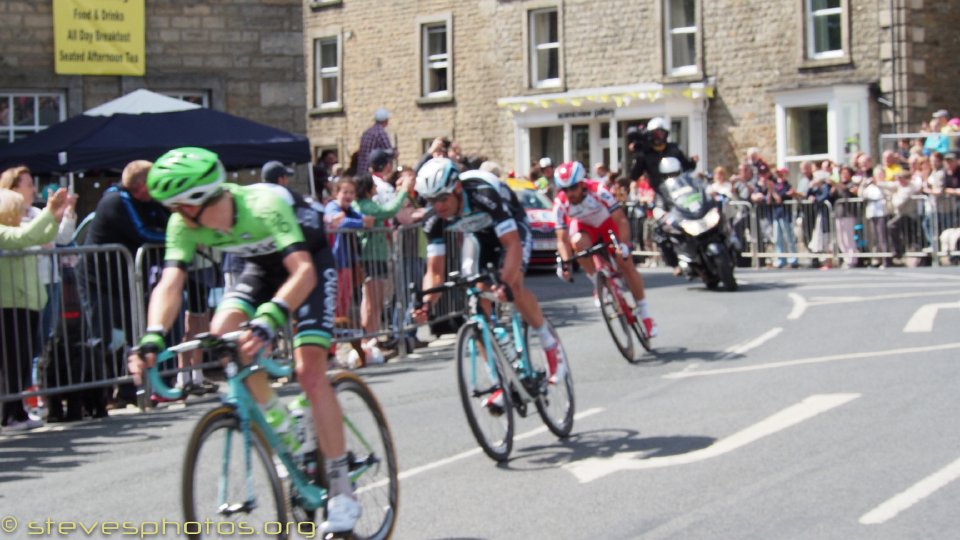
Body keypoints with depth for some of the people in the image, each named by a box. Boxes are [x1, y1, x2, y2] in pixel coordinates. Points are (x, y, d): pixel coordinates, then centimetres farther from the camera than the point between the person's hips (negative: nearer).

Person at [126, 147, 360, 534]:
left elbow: (303, 272, -46)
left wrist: (268, 320, -61)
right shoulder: (184, 223, -22)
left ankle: (342, 493, -10)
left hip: (310, 260, -6)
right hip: (263, 265, 6)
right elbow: (170, 283, -30)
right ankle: (278, 422, 5)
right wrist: (153, 337, -48)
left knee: (310, 371, -18)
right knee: (220, 335, -20)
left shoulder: (264, 205, -39)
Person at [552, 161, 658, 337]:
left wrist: (625, 245, -47)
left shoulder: (598, 191, -35)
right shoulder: (560, 204, -27)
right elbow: (562, 239, -25)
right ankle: (598, 285, -14)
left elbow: (621, 220, -35)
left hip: (608, 223, -2)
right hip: (585, 227, 2)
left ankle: (644, 313, 0)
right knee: (577, 242, -34)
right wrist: (565, 263, -39)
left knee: (626, 264, -13)